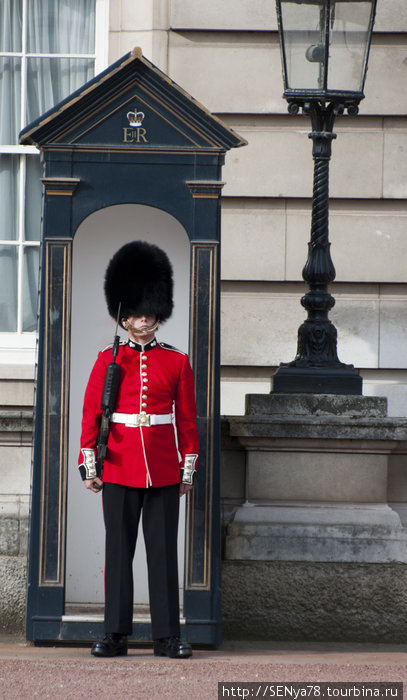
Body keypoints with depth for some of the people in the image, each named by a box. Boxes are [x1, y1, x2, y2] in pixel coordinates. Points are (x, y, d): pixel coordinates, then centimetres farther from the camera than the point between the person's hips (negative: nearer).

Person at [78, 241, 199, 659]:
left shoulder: (177, 363, 6)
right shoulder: (108, 361, 5)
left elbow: (188, 419, 8)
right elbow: (91, 415, 4)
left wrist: (188, 469, 4)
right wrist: (89, 464, -2)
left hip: (163, 470, 0)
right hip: (119, 468, 0)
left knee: (163, 551, 1)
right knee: (119, 550, 1)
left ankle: (167, 636, 4)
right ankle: (116, 635, 5)